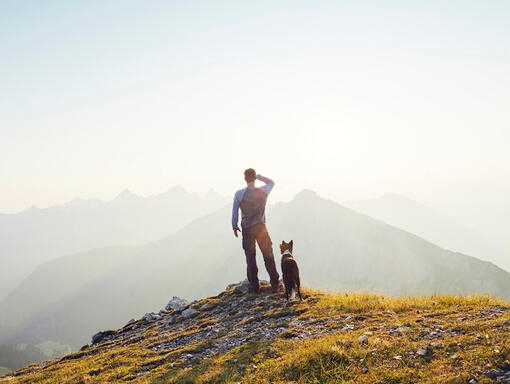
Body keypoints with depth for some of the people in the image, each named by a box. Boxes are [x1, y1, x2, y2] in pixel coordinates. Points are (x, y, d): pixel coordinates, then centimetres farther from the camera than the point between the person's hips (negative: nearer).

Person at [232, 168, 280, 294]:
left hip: (246, 229, -1)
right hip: (261, 227, 1)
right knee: (268, 257, 10)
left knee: (250, 259, 8)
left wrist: (235, 227, 8)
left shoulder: (239, 194, -10)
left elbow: (235, 212, -5)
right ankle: (275, 284, 12)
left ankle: (255, 287, 13)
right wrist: (259, 176, 8)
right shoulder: (263, 191, -5)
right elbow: (271, 182, 17)